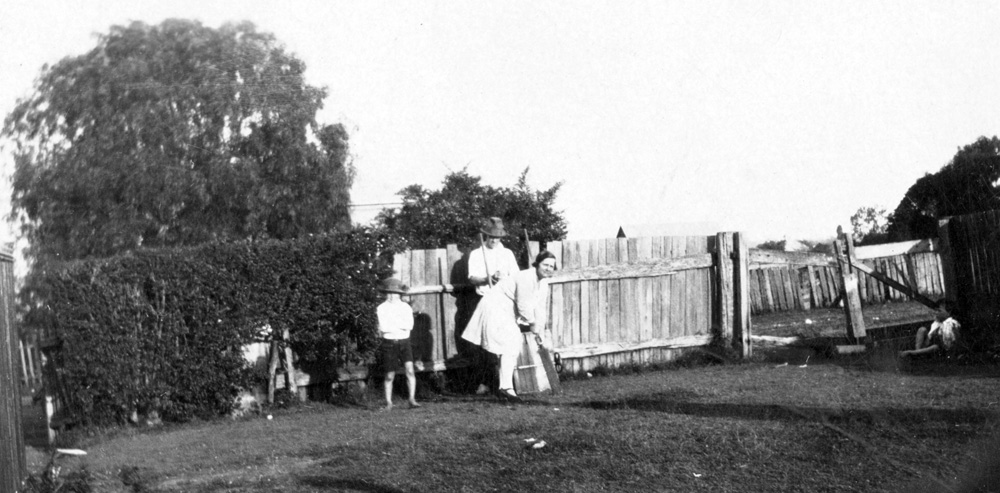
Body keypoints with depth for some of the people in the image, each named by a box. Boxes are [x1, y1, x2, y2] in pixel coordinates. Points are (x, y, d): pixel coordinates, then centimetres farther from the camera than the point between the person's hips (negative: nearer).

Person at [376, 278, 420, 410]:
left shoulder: (406, 307, 4)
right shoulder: (381, 308, 0)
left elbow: (410, 325, -10)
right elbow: (383, 327, -12)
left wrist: (391, 324, -14)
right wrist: (401, 326, -9)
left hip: (404, 342, 1)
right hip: (389, 343, -1)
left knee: (410, 370, -15)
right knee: (390, 376, 3)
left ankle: (412, 399, -10)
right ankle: (388, 402, 16)